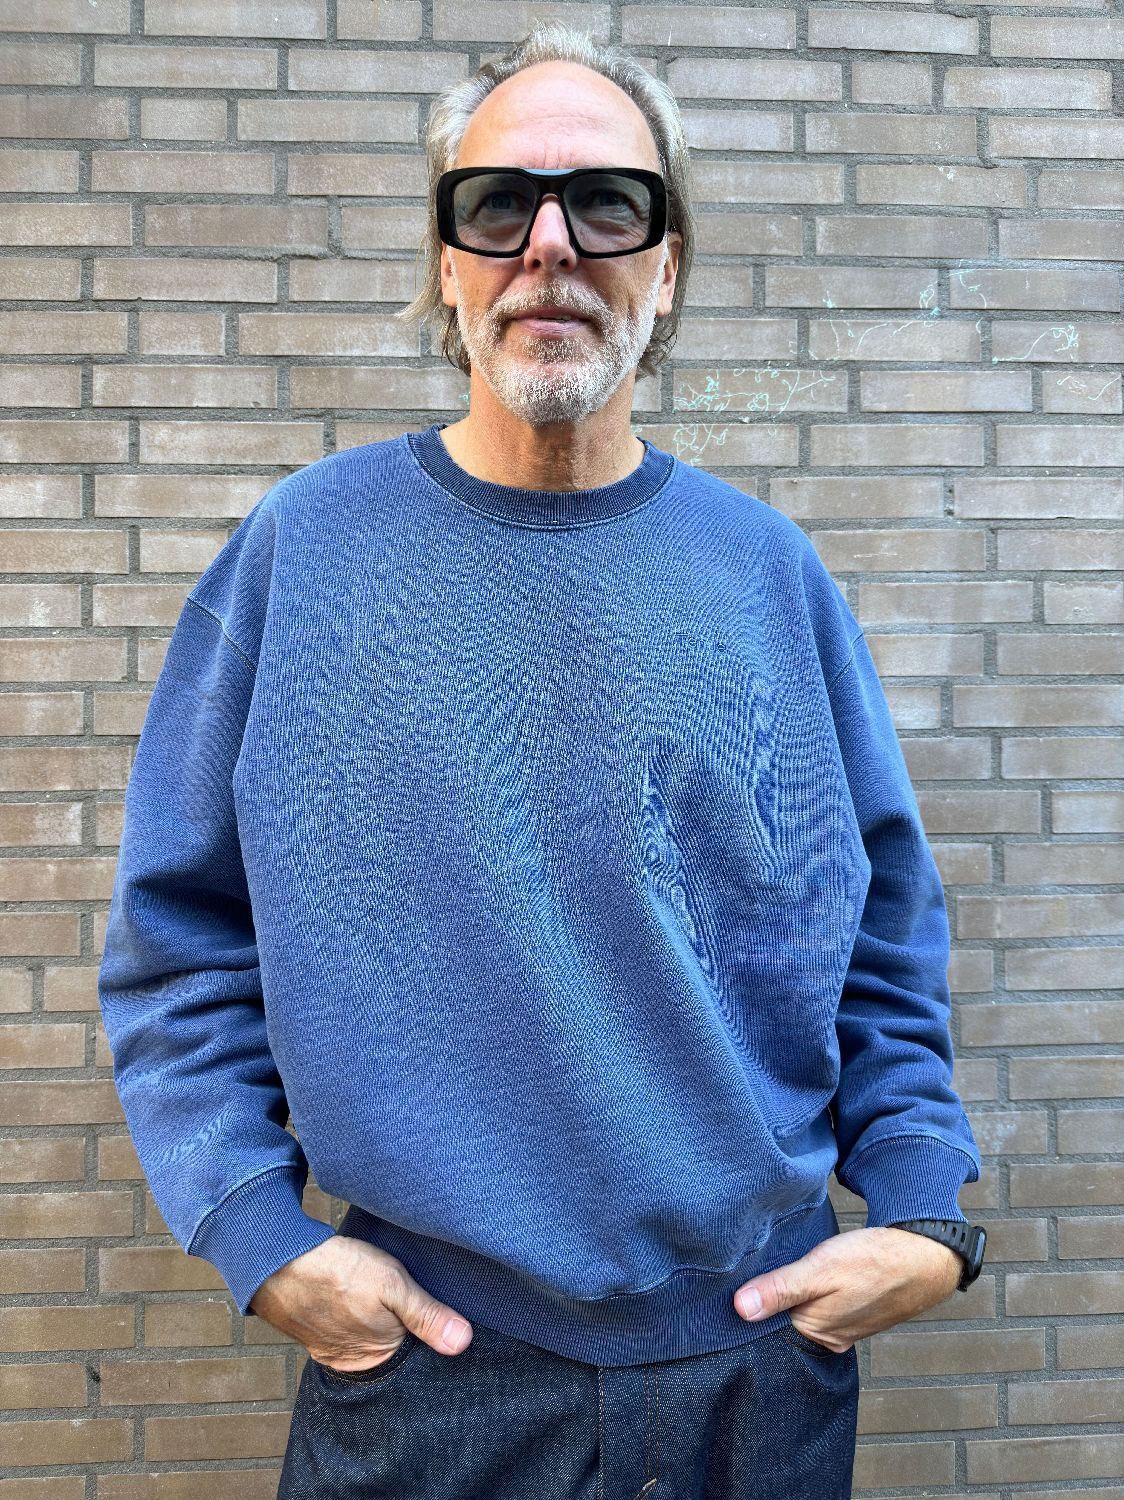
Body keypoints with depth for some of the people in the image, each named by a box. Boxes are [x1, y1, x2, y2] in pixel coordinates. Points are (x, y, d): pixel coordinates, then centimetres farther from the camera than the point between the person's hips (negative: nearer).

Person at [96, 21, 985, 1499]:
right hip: (423, 1358, -1)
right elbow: (178, 942, -1)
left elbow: (888, 935, 6)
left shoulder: (768, 572, 0)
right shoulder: (303, 550, -5)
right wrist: (260, 1234, -8)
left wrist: (921, 1212, -3)